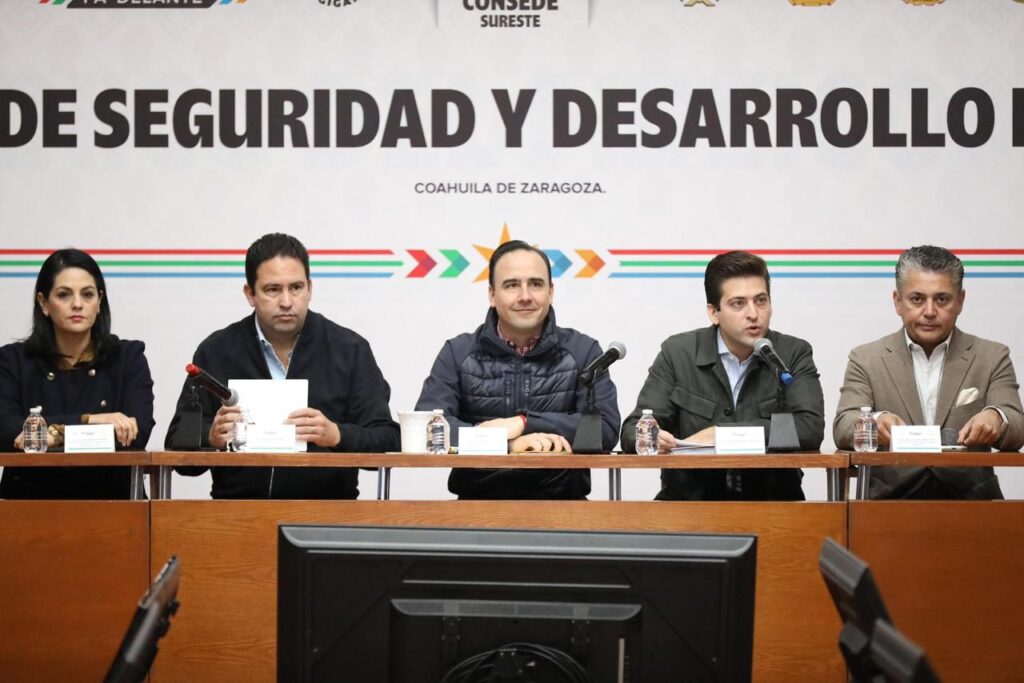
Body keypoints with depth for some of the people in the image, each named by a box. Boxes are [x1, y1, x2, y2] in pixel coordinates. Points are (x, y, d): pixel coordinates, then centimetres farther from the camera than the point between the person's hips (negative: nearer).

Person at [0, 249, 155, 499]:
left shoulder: (128, 357, 9)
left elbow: (136, 434, -6)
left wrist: (57, 435, -14)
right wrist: (86, 420, -12)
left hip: (108, 498, 0)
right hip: (31, 499, 1)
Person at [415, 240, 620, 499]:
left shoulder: (583, 351, 8)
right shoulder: (458, 353, 8)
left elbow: (607, 428, -4)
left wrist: (524, 423, -13)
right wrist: (507, 442, -19)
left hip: (562, 501, 0)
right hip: (479, 502, 0)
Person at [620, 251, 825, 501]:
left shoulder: (794, 354, 5)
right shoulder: (677, 353, 5)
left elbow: (811, 429, -10)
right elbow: (633, 431, 1)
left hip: (771, 499, 1)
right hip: (690, 498, 0)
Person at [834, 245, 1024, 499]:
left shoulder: (992, 357, 13)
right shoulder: (866, 359, 11)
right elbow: (843, 429, -1)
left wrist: (996, 418, -22)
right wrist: (874, 422, -25)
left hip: (969, 499, 0)